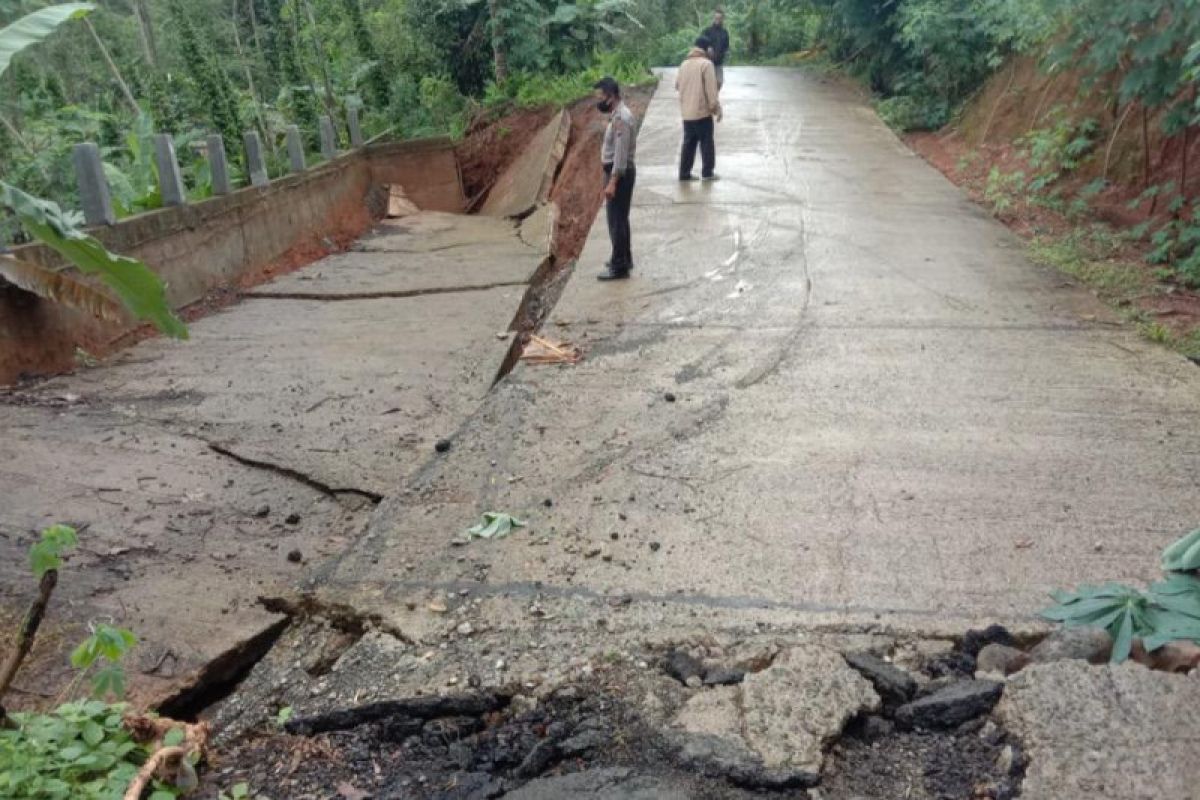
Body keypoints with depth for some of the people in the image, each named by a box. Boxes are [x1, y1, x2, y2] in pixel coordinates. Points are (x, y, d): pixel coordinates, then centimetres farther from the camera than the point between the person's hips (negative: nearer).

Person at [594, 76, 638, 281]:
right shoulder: (619, 114, 11)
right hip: (618, 171, 11)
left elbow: (621, 154, -26)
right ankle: (623, 258, 30)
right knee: (619, 218, 18)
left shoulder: (621, 119, -21)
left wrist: (612, 182, -27)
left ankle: (619, 267, -1)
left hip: (619, 173, -11)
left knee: (616, 220, -6)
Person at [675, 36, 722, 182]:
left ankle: (684, 173, 10)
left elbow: (677, 85, 16)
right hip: (702, 111, -6)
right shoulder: (706, 63, -10)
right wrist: (716, 107, -8)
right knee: (707, 142, 5)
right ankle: (707, 173, 7)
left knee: (688, 142, 11)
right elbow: (711, 89, -14)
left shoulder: (684, 63, 8)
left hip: (686, 111, 6)